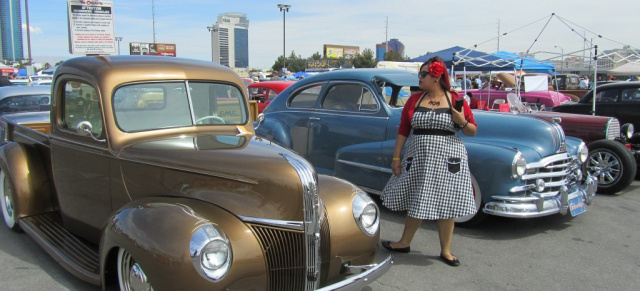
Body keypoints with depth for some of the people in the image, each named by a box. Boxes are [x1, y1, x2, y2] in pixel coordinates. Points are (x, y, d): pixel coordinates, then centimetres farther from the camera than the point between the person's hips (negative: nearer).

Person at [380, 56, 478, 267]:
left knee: (446, 204, 5)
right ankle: (404, 243, 28)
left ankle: (446, 251, 21)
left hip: (448, 158, -2)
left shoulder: (456, 100, -2)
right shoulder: (414, 99, 4)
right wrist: (396, 157, 2)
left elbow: (472, 131, 3)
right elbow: (403, 130, 6)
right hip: (418, 156, 2)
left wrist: (462, 122, -18)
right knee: (416, 202, 12)